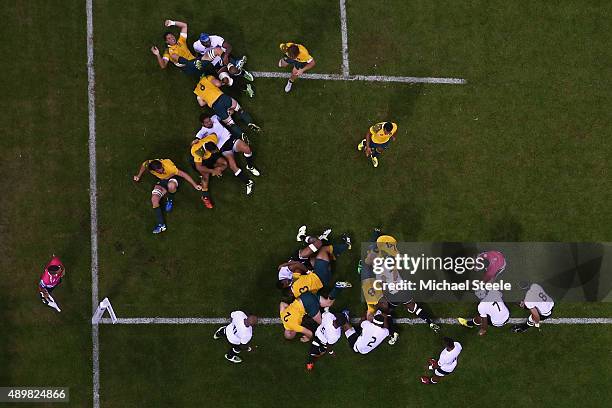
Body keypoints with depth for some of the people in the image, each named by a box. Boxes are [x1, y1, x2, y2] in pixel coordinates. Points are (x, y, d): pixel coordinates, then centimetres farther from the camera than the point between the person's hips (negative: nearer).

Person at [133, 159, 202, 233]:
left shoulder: (169, 166, -36)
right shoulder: (148, 165, -26)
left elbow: (183, 174, -29)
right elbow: (143, 165, 1)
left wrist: (195, 185, -29)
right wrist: (138, 176, 9)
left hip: (171, 178, -4)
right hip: (161, 181, 4)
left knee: (171, 186, -41)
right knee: (154, 200, -21)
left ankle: (170, 200, -6)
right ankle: (161, 224, -19)